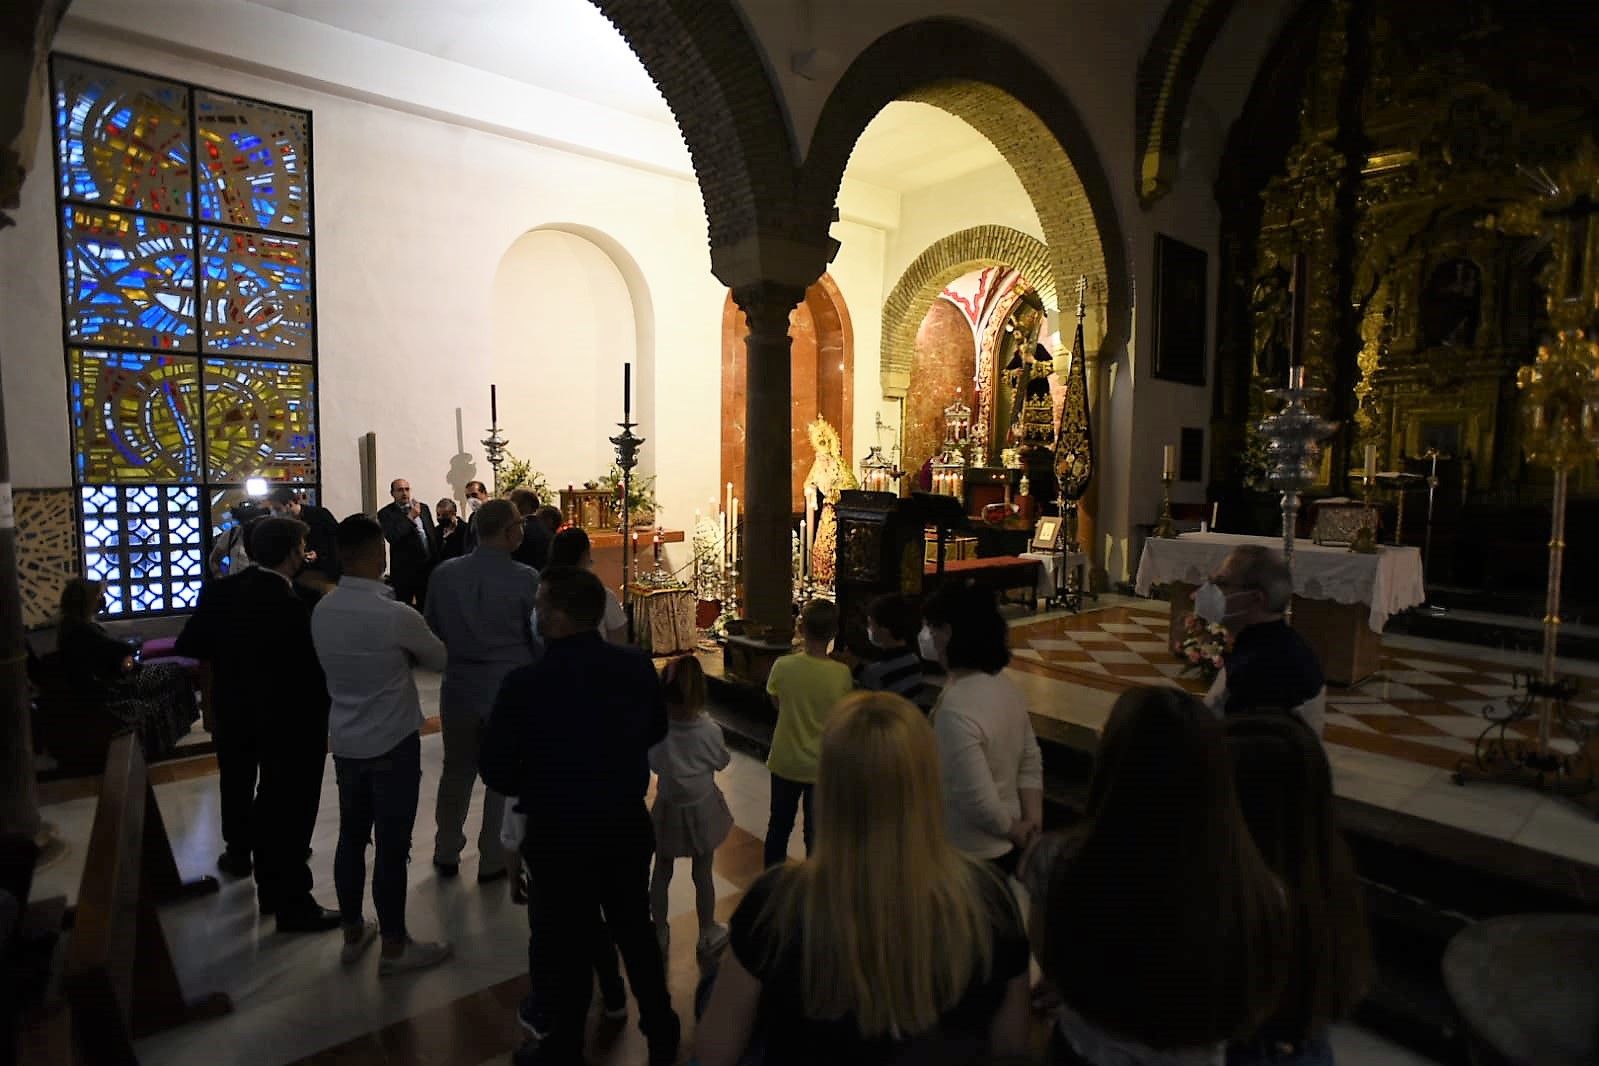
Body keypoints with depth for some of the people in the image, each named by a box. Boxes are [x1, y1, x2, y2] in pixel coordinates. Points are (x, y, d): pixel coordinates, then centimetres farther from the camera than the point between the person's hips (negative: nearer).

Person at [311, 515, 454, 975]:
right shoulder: (397, 615, -23)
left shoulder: (321, 610, -3)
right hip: (393, 744, -7)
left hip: (345, 741, 7)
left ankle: (353, 934, 33)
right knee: (392, 847, 5)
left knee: (351, 838, 18)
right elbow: (440, 660, -6)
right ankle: (394, 948, 18)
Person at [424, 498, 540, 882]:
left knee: (456, 773, 21)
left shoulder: (443, 574, -7)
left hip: (458, 688, 3)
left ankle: (446, 854, 34)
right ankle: (493, 861, 25)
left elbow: (431, 629, 5)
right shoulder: (526, 579, -17)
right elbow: (541, 638, -9)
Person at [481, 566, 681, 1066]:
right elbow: (657, 731, 5)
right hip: (628, 827, 4)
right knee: (636, 931, 24)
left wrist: (541, 790, 7)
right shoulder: (637, 666, -12)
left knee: (564, 948, 18)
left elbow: (497, 772, -13)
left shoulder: (525, 684, -25)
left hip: (559, 837, -4)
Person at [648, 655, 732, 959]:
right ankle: (708, 935, 32)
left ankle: (659, 933, 35)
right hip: (701, 807, -1)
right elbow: (722, 762, -4)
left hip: (668, 808, 1)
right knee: (702, 874, 15)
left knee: (661, 873, 19)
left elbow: (654, 764, -3)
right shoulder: (709, 729, -22)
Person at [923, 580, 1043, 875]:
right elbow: (1031, 764, 5)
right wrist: (1032, 822, 2)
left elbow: (979, 801, -26)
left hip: (971, 857, -8)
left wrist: (1013, 830, -9)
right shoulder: (1007, 687, -2)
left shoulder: (956, 709, -29)